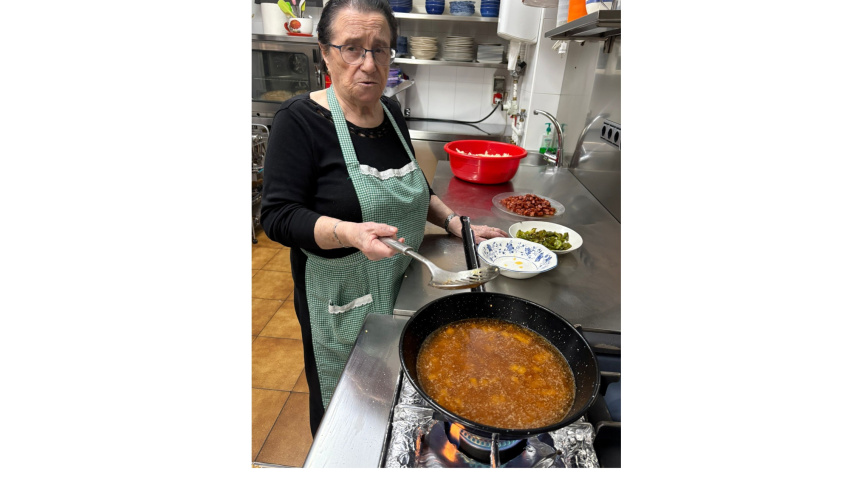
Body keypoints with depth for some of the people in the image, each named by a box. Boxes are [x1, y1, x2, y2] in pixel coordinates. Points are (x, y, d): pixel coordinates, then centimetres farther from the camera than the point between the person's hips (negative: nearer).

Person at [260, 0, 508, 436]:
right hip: (340, 299, -5)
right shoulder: (300, 119, -16)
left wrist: (454, 223, 2)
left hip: (403, 286, 6)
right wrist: (350, 233, -36)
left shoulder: (391, 113, 3)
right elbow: (278, 216, -19)